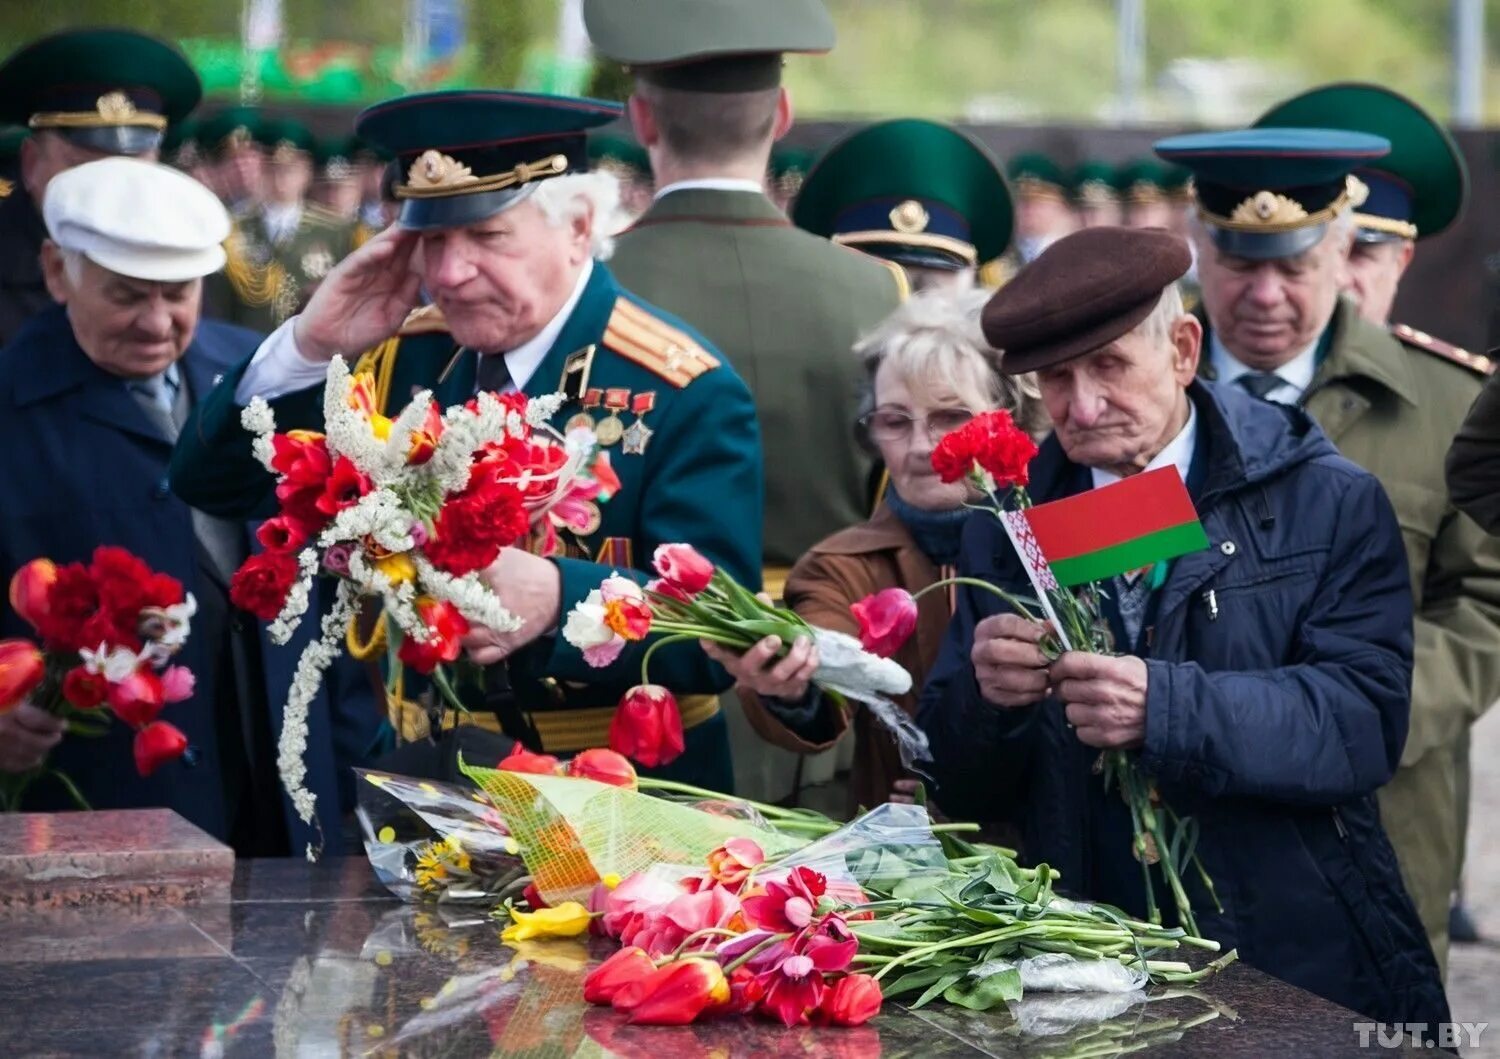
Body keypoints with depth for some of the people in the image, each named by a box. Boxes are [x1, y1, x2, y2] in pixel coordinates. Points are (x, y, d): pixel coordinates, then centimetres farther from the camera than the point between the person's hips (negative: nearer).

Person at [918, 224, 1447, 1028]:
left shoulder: (1327, 505, 4)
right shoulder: (1007, 526, 11)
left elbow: (1366, 720, -10)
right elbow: (959, 789, 10)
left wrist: (1164, 707, -23)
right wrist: (985, 694, -12)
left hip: (1302, 967, -2)